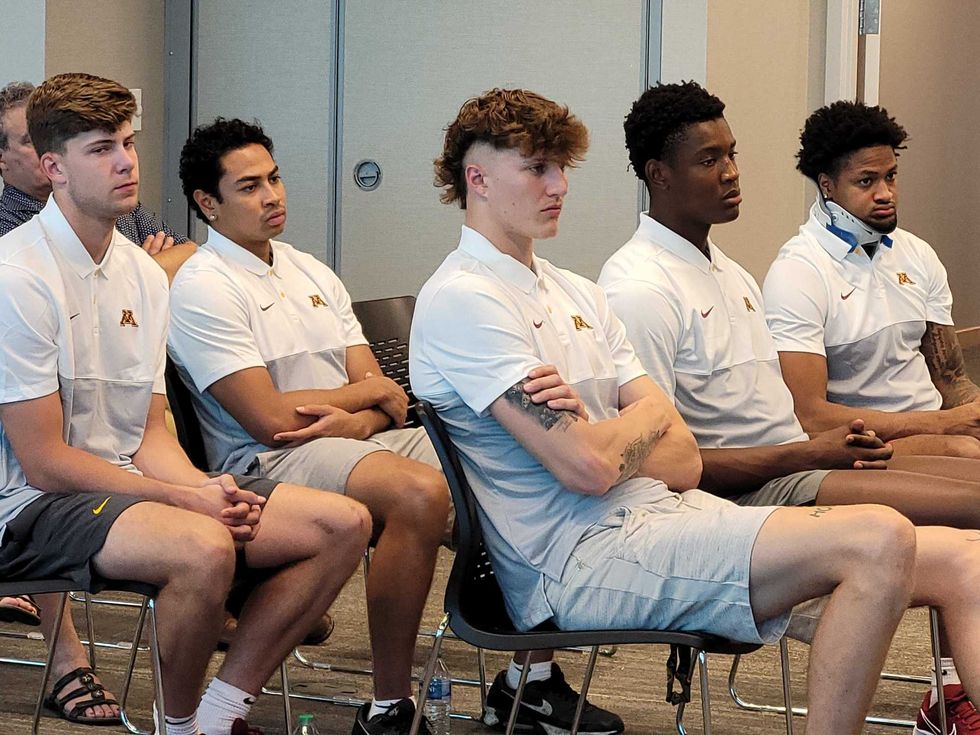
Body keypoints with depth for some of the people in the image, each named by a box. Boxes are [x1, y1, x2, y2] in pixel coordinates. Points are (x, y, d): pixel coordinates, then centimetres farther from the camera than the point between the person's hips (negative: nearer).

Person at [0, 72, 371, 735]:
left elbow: (151, 433, 11)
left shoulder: (144, 274, 11)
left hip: (130, 484, 8)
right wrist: (185, 498, -18)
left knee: (344, 524, -5)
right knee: (203, 547, -37)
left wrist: (206, 488, -11)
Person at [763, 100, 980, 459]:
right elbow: (809, 416, -17)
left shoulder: (917, 255, 14)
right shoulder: (797, 272, -9)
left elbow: (950, 378, 18)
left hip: (934, 428, 8)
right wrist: (940, 423, -17)